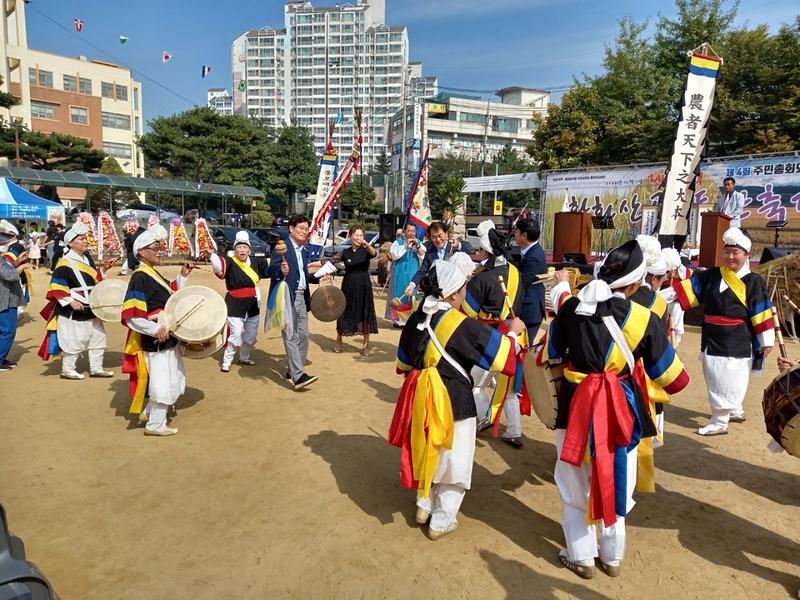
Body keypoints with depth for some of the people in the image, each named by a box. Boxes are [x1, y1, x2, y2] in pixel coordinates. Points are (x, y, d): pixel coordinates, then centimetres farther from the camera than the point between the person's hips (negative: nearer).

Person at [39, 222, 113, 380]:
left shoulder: (87, 257, 7)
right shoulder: (65, 263, -17)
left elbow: (94, 277, 21)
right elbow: (57, 287, -20)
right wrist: (70, 302, -23)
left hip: (91, 308, 9)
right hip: (74, 311, -8)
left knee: (98, 337, 12)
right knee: (74, 340, 0)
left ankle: (96, 368, 22)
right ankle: (67, 370, 18)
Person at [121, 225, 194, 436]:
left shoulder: (153, 274, 11)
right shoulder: (140, 278, -19)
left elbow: (171, 296, 20)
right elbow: (131, 315, -27)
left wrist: (183, 276, 9)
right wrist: (155, 329, -30)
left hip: (166, 338, 10)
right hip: (155, 340, -10)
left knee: (173, 379, 22)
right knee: (163, 383, 1)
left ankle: (148, 413, 36)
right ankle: (156, 425, 16)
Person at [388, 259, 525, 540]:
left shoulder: (416, 318, -1)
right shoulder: (462, 325, -20)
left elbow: (405, 362, 11)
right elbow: (501, 353, -12)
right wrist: (513, 332, 5)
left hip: (422, 396, 7)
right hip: (453, 400, -6)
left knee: (430, 451, 25)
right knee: (453, 461, 12)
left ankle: (424, 506, 39)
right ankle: (441, 521, 23)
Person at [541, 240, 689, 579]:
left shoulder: (572, 307, -9)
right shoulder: (643, 319, -13)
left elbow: (549, 355, 5)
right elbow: (670, 376, -2)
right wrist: (677, 383, 21)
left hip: (576, 405, 1)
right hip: (622, 408, 0)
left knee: (576, 483, 18)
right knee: (617, 481, 20)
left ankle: (582, 557, 31)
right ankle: (612, 557, 37)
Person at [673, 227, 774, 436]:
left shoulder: (753, 282, -8)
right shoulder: (711, 276, 6)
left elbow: (762, 314, -7)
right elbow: (687, 289, 1)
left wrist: (766, 341, -7)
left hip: (737, 344, -6)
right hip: (711, 340, 6)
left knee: (728, 382, -1)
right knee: (717, 379, 18)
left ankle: (719, 422, 9)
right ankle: (735, 412, 39)